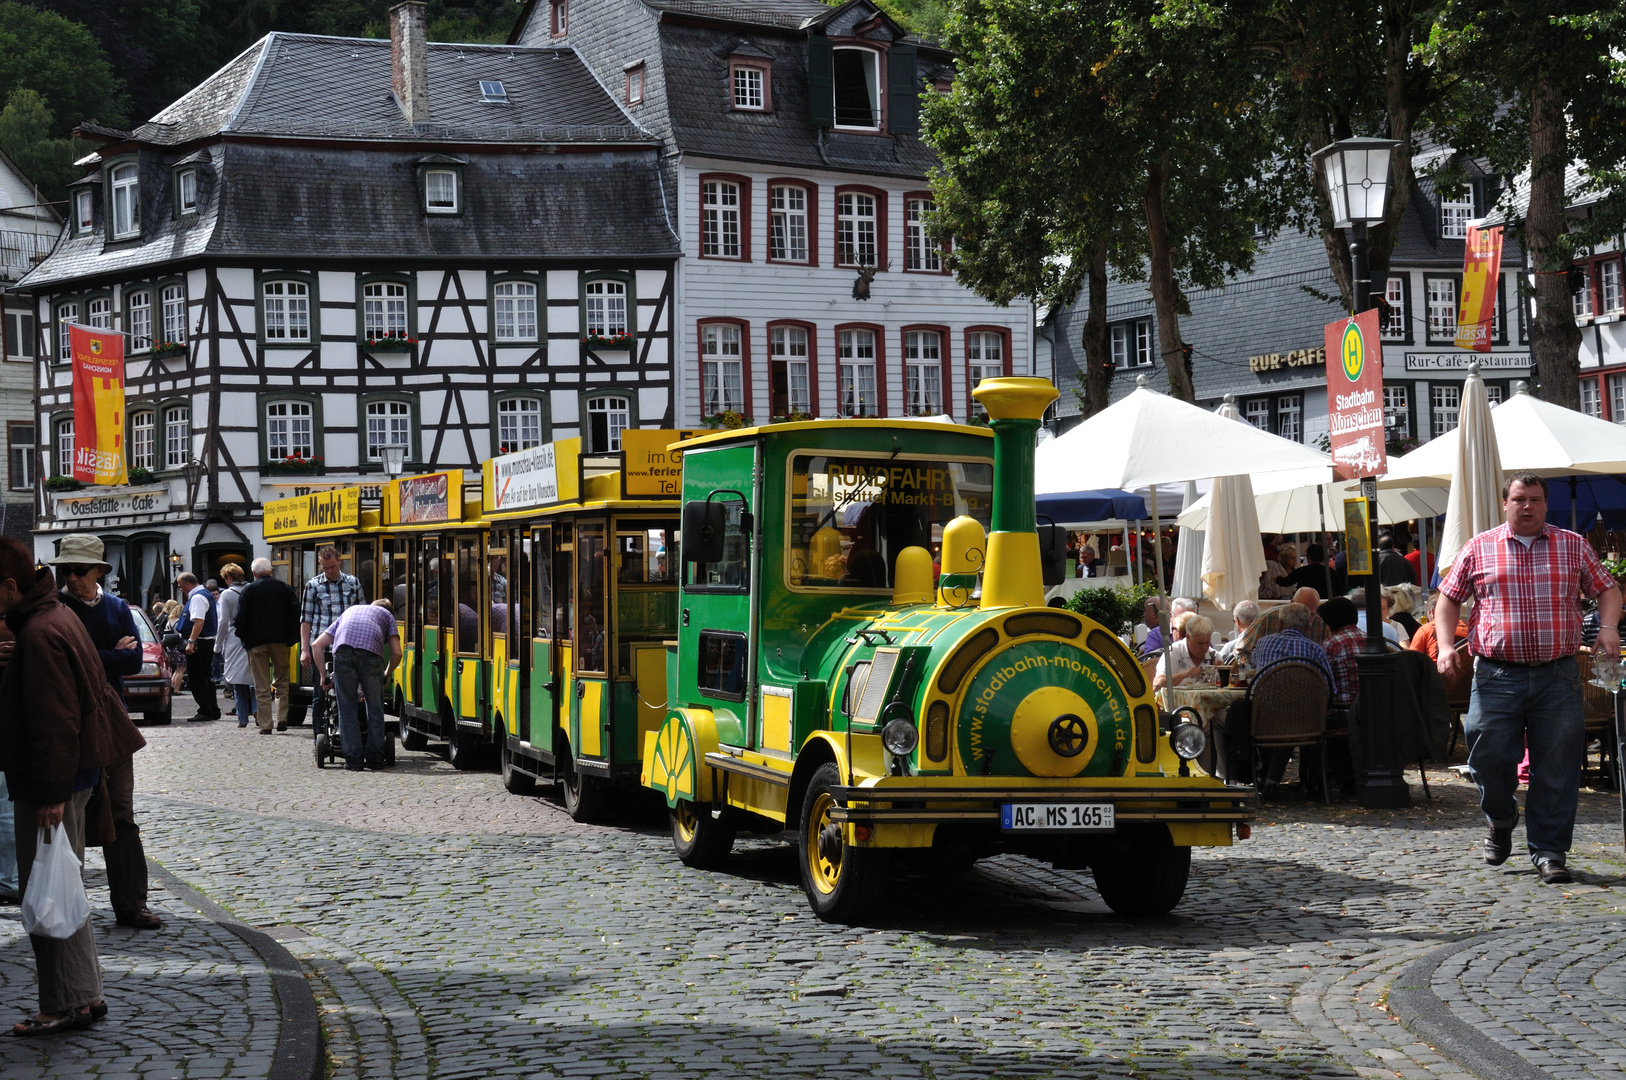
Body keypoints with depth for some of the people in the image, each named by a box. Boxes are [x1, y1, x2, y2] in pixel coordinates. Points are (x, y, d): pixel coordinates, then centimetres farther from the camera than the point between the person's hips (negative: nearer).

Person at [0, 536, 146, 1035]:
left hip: (52, 781, -11)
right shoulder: (56, 617, 14)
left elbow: (55, 722, -24)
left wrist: (52, 794, -23)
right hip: (75, 772, 11)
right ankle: (83, 995, 22)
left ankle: (70, 1003, -1)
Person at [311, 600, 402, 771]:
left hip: (343, 650, 1)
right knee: (375, 708, 14)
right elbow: (396, 652, 18)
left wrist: (324, 676, 35)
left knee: (347, 708, 10)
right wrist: (387, 675, 35)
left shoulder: (348, 612, 39)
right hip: (371, 653, -1)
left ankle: (354, 760, 7)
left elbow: (317, 645, 31)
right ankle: (374, 758, 16)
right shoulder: (386, 615, 33)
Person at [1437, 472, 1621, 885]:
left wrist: (1608, 627, -6)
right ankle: (1500, 821, 26)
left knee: (1556, 767, -1)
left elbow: (1607, 589, 13)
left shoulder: (1573, 546, 10)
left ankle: (1549, 851, 7)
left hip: (1557, 676, 0)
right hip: (1497, 675, 0)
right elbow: (1448, 599, 12)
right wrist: (1445, 646, -2)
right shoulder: (1478, 549, 8)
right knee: (1489, 757, -4)